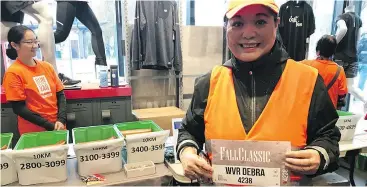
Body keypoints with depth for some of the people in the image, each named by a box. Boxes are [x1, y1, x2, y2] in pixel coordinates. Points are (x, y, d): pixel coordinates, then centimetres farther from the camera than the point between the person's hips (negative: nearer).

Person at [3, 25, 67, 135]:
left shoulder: (47, 66, 5)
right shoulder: (13, 73, -8)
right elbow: (19, 108, -11)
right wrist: (50, 126, -14)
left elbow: (60, 95, 5)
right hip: (34, 132, -4)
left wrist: (61, 121, -9)